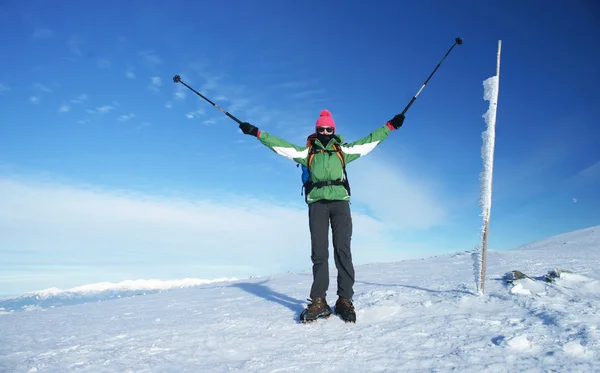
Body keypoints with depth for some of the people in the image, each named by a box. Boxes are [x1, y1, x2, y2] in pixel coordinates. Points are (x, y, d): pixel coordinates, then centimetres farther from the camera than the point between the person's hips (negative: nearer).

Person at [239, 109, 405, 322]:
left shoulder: (343, 150, 17)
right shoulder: (307, 152, 16)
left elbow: (369, 141, 19)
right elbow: (281, 145, 13)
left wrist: (390, 126, 16)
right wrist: (257, 133, 9)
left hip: (340, 201, 0)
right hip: (317, 203, 0)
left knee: (343, 251, -6)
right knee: (319, 252, -4)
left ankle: (345, 300, -2)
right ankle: (319, 302, -1)